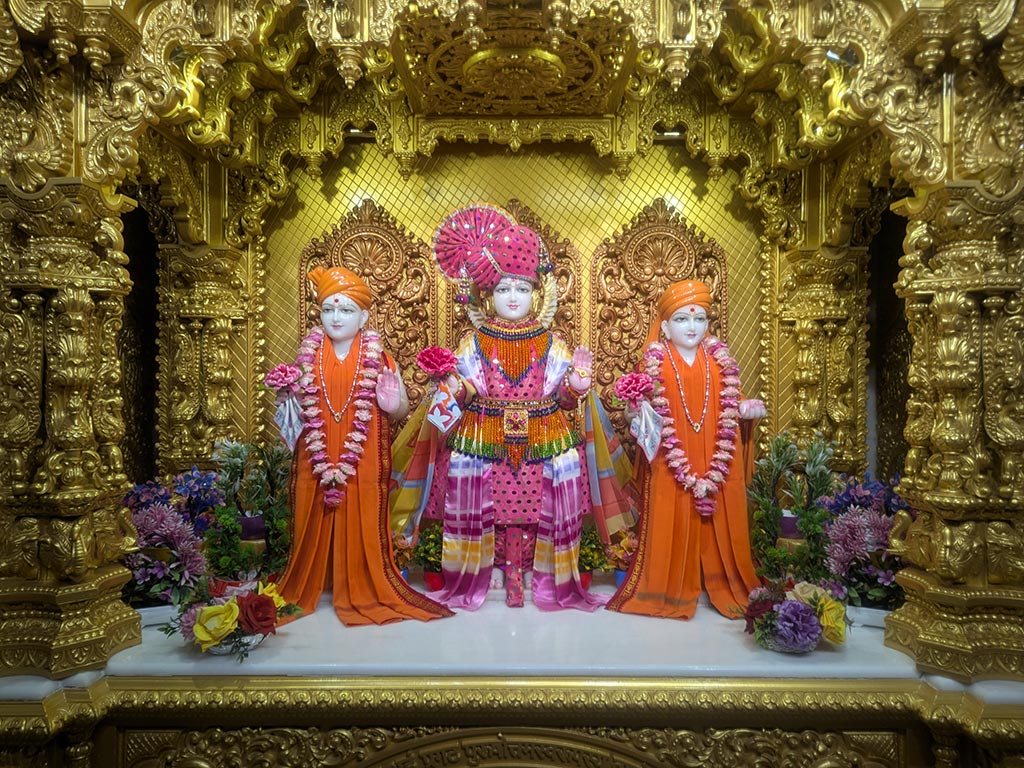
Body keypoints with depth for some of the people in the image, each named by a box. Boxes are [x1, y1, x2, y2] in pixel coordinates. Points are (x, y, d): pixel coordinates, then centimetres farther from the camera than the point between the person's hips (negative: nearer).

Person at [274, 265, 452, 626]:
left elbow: (402, 410, 2)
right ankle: (307, 586, 29)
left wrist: (392, 403, -20)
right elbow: (300, 404, 9)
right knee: (314, 519, 9)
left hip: (365, 457, -2)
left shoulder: (376, 356, -1)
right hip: (317, 456, 2)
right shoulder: (310, 355, 5)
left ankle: (363, 590, 21)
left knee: (361, 523, 2)